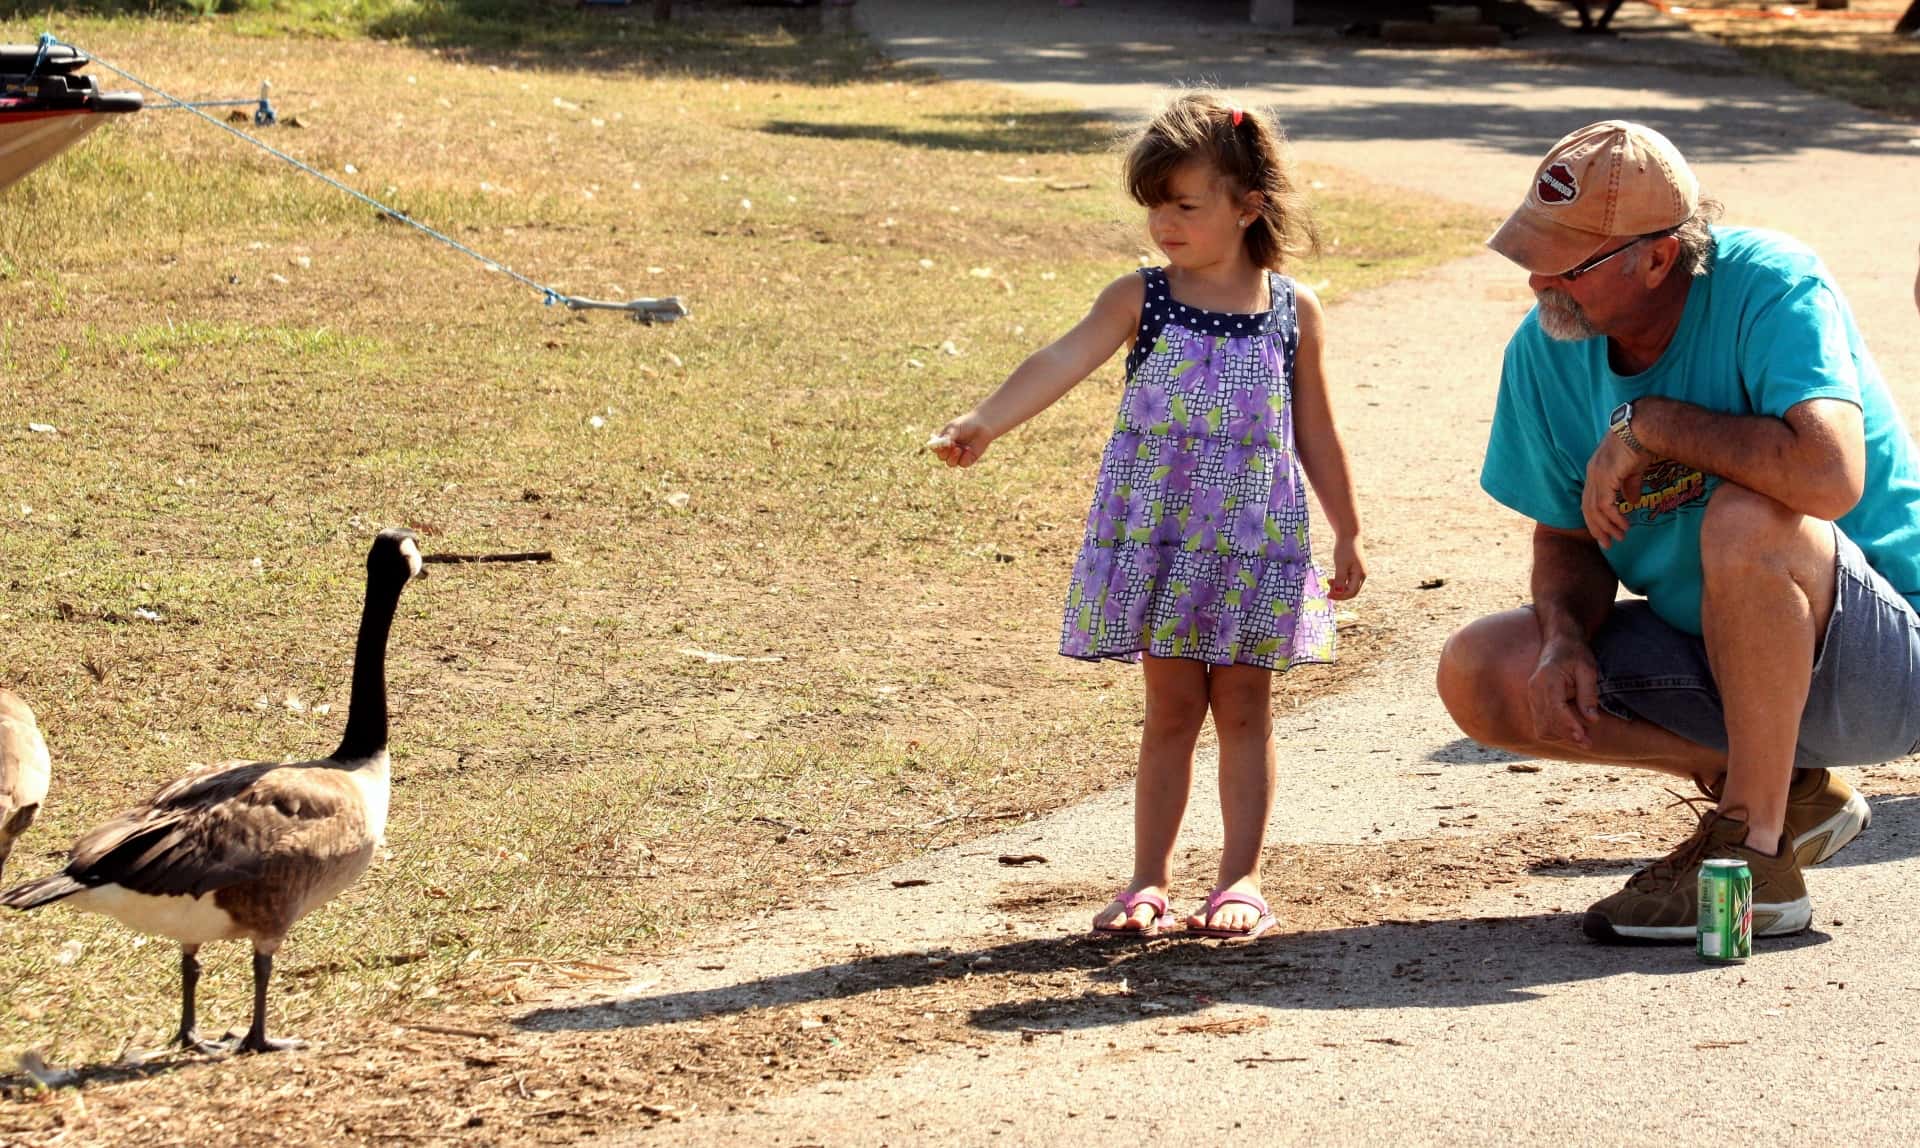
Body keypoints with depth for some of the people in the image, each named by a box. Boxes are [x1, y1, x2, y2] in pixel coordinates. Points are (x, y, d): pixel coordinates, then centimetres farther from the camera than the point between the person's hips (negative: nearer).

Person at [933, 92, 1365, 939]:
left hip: (1256, 541, 0)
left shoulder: (1294, 313, 0)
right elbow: (1060, 363, -19)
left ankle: (1241, 878, 11)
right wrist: (984, 423, -34)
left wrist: (1347, 534, 12)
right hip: (1159, 537, 0)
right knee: (1170, 708, 5)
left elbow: (1315, 433, 8)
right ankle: (1149, 880, 12)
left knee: (1242, 706, 4)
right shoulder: (1140, 300, -3)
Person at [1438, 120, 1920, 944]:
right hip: (1716, 657, 7)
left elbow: (1829, 476, -40)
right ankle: (1787, 790, 2)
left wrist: (1645, 425, -28)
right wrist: (1565, 639, -15)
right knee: (1478, 677, -8)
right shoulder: (1548, 349, -3)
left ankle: (1754, 858, -22)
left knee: (1748, 521, -37)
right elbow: (1568, 537, 8)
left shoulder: (1769, 289, -23)